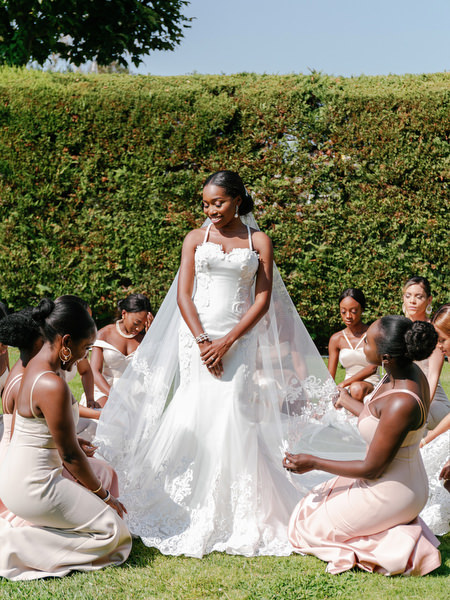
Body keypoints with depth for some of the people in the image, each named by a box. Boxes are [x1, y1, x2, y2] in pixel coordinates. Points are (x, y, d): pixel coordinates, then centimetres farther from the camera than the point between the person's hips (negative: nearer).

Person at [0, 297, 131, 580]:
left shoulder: (34, 366, 5)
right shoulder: (53, 385, -25)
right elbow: (70, 455, -18)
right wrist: (104, 496, -6)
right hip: (32, 486, -10)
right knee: (110, 529, -2)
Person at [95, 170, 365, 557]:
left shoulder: (259, 241, 7)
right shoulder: (196, 238, 10)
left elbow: (263, 298, 1)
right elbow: (184, 294, 3)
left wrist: (227, 342, -9)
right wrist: (202, 341, -10)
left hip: (239, 337, -1)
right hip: (197, 335, 1)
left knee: (233, 417, -8)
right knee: (196, 417, -4)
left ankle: (237, 517, 0)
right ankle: (193, 514, 5)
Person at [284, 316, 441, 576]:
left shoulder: (402, 404, -34)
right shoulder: (408, 372, -7)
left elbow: (372, 468, -23)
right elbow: (381, 419, 11)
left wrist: (314, 463, -13)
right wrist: (347, 401, 28)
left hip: (390, 494, -9)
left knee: (311, 524, 8)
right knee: (322, 497, 26)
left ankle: (399, 544, -1)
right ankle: (401, 526, 13)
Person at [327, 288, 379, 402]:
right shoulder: (336, 339, 10)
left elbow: (373, 367, -14)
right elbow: (329, 376, 10)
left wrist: (344, 384, -23)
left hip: (371, 387, -3)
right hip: (348, 389, 3)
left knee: (357, 388, -38)